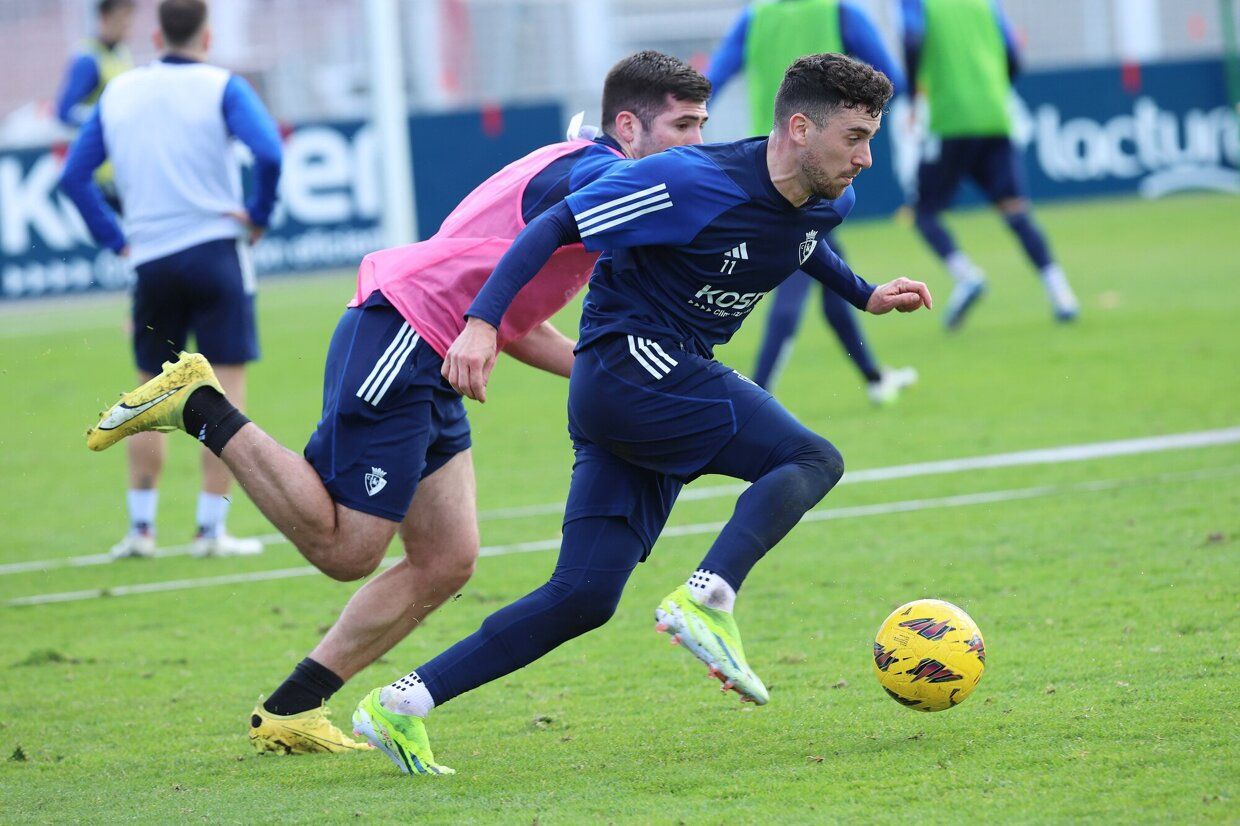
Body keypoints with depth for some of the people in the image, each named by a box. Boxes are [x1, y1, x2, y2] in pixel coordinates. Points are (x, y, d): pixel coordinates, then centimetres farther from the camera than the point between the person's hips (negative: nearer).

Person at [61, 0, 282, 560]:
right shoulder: (222, 88, -4)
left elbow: (74, 176, 9)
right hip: (216, 249, -4)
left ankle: (141, 527, 12)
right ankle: (212, 529, -4)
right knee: (226, 386, 0)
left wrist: (115, 239, 11)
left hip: (150, 258, 4)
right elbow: (268, 152, -19)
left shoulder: (118, 93, 9)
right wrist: (258, 216, -5)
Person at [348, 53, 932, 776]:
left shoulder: (826, 203, 7)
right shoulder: (691, 184, -19)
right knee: (814, 460, -15)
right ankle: (708, 600, -30)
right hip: (629, 361, -8)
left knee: (585, 596, 0)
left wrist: (864, 296, 23)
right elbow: (555, 227, -18)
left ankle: (401, 705, -1)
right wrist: (483, 322, -27)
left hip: (671, 380, 8)